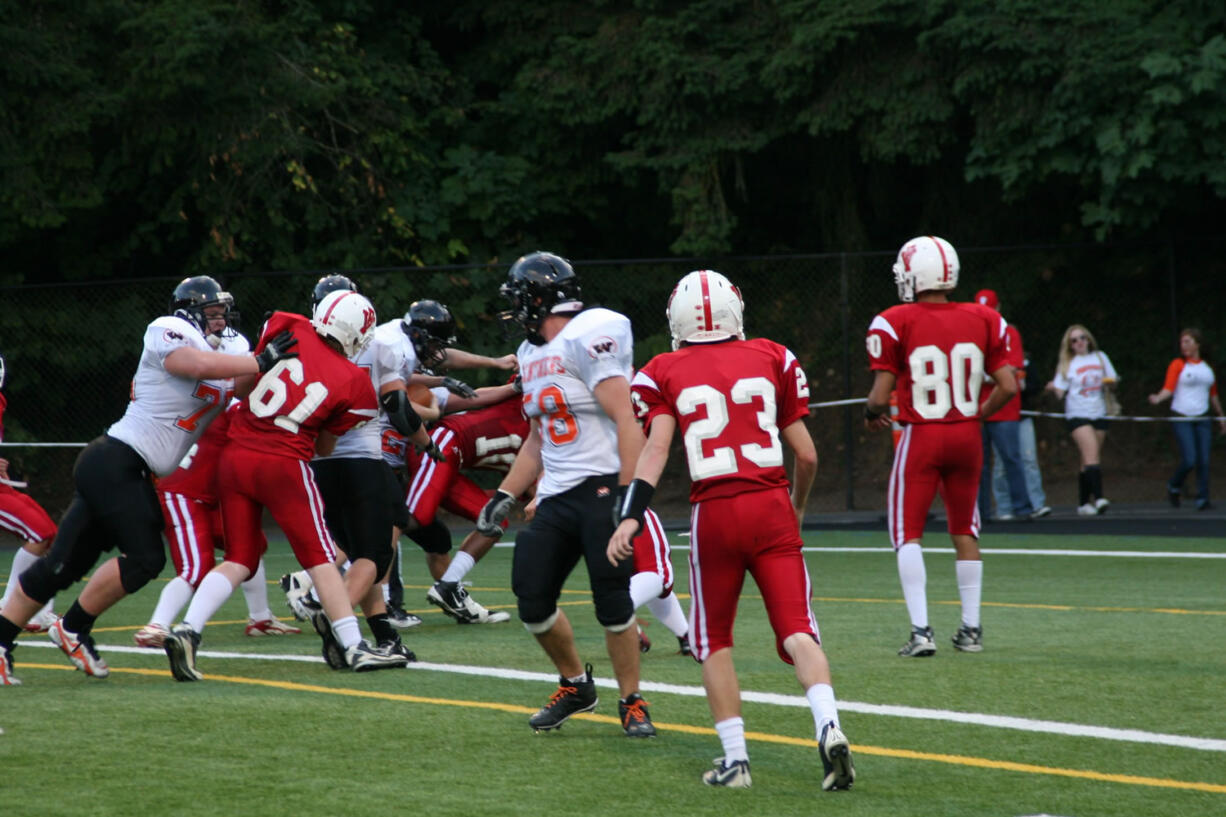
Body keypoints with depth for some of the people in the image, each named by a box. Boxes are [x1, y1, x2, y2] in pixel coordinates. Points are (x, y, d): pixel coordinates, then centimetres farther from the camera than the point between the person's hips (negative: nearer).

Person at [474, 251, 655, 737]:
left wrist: (630, 494, -22)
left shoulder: (588, 338, -12)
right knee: (532, 601, 3)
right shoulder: (532, 356, 16)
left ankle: (632, 703, 8)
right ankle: (575, 685, 24)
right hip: (556, 496, 8)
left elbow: (624, 420, -17)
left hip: (602, 487, -8)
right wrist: (505, 497, 18)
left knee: (613, 603, -8)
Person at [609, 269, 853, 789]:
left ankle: (734, 757, 9)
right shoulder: (772, 360, 11)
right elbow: (806, 455, 11)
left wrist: (630, 518, -14)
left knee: (714, 643, 15)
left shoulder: (666, 374, 6)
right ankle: (828, 725, -25)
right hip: (772, 510, 1)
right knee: (797, 633, -2)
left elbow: (655, 449, -8)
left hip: (714, 513, -1)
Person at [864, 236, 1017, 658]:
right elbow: (1008, 386, 1)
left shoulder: (895, 324, -10)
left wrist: (873, 414, 12)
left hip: (922, 437, -4)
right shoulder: (982, 321, 1)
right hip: (967, 435, 4)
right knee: (964, 532, 17)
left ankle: (921, 629, -6)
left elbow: (880, 397, -11)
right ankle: (971, 627, 19)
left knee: (907, 534, 5)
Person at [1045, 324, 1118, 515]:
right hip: (1077, 414, -4)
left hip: (1099, 414, 4)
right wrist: (1054, 388, -23)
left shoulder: (1100, 357, 12)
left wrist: (1109, 381, -4)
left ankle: (1084, 503, 11)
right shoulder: (1067, 364, 4)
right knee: (1091, 455, -20)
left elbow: (1113, 379, 18)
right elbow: (1060, 392, -1)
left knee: (1090, 460, 5)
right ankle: (1098, 498, -29)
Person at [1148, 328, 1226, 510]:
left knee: (1203, 461, -5)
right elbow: (1169, 389, -11)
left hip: (1202, 419, 4)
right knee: (1189, 460, -12)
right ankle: (1174, 486, 16)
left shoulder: (1207, 367, 12)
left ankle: (1202, 500, 1)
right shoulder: (1177, 365, -1)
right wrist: (1158, 398, -32)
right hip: (1182, 418, -4)